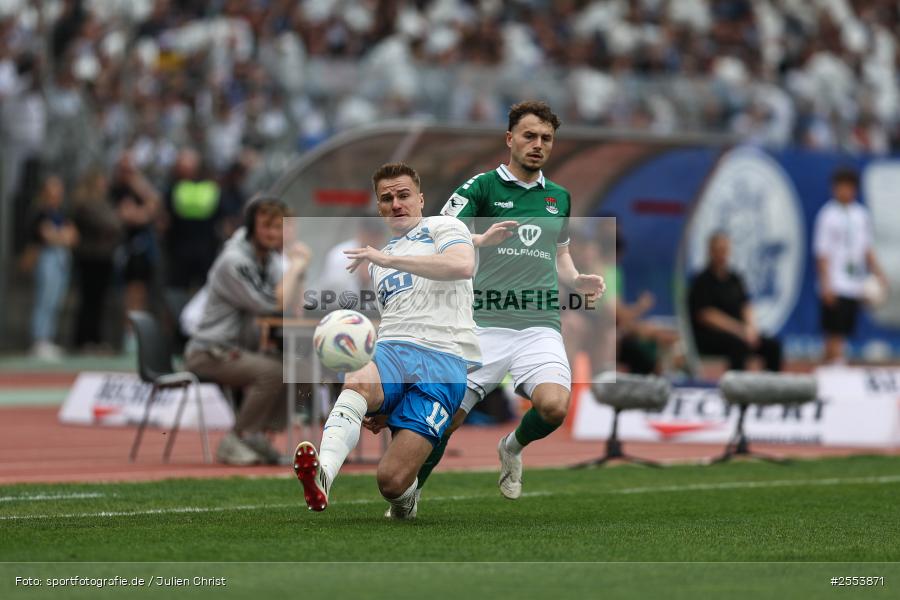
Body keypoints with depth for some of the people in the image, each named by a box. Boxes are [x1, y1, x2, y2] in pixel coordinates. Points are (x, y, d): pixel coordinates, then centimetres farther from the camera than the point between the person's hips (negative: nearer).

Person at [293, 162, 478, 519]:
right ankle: (322, 474, -59)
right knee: (357, 382, -37)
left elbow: (463, 265, -12)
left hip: (443, 359, -5)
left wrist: (387, 259, -11)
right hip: (390, 354, 5)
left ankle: (405, 501, 19)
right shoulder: (378, 258, 33)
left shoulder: (443, 228, 12)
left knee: (391, 479, -19)